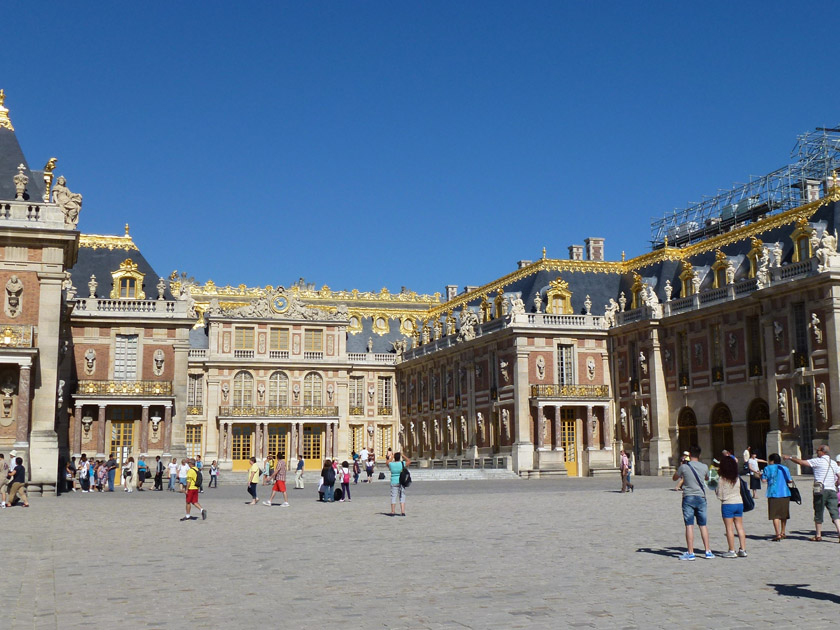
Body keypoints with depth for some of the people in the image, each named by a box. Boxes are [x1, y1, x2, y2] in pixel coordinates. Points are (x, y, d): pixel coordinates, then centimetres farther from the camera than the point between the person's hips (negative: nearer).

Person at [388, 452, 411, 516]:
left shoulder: (391, 464, -4)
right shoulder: (403, 464, -7)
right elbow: (409, 461, 12)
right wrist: (403, 455, 14)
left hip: (394, 482, 1)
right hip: (401, 482, -1)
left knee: (393, 497, 7)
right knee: (402, 497, 3)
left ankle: (393, 512, 8)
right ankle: (402, 512, -4)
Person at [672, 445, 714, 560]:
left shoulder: (684, 467, -7)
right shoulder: (704, 467, 1)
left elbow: (674, 478, 10)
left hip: (688, 498, -3)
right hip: (701, 497, 3)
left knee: (689, 526, -2)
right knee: (703, 525, 11)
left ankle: (690, 553, -3)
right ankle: (708, 552, 12)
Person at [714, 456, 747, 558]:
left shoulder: (722, 480, -11)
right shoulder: (737, 479, 2)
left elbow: (720, 496, -7)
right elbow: (739, 491, 11)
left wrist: (715, 489, 10)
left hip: (727, 504, -5)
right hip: (739, 503, 5)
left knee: (729, 528, 1)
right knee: (740, 527, 9)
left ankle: (732, 551, 3)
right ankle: (743, 550, 11)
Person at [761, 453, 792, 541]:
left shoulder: (768, 468, -2)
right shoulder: (785, 468, 9)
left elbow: (764, 479, -4)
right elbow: (789, 480, 9)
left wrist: (761, 475, 17)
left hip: (774, 494, -4)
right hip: (785, 493, 4)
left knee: (775, 515, -5)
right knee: (784, 515, 17)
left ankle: (778, 534, -15)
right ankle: (782, 533, 28)